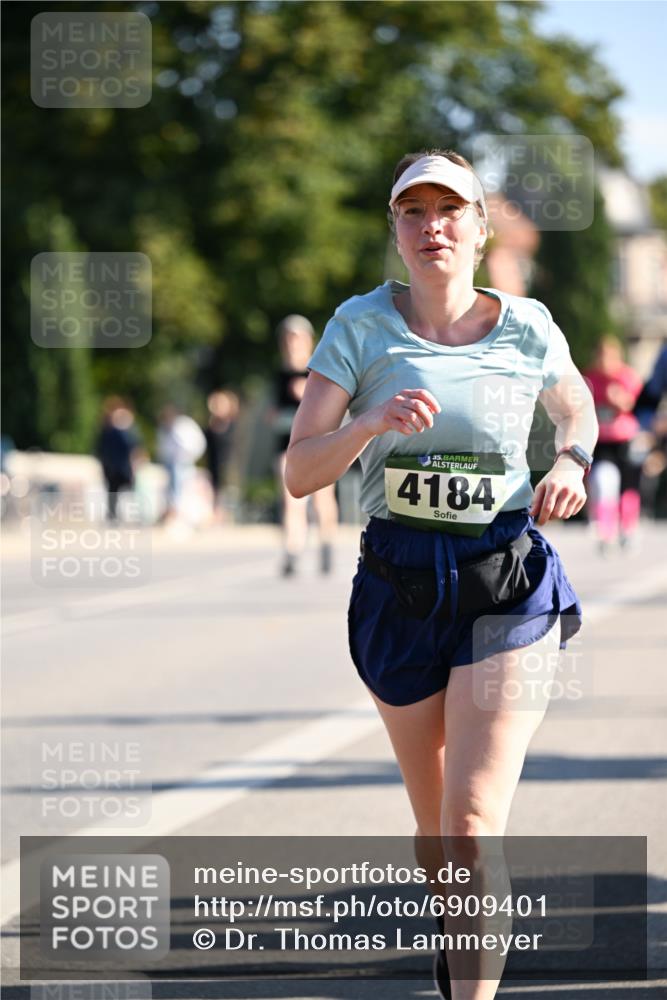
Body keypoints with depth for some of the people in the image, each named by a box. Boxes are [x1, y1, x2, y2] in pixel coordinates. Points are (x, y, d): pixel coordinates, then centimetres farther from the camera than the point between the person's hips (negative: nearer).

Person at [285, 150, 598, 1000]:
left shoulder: (526, 328, -1)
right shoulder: (362, 326, -3)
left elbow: (578, 408, 22)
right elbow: (300, 471, -9)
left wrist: (571, 464, 0)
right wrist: (373, 423, -27)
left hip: (509, 586, -2)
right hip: (399, 586, 2)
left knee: (473, 822, -15)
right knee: (434, 823, 15)